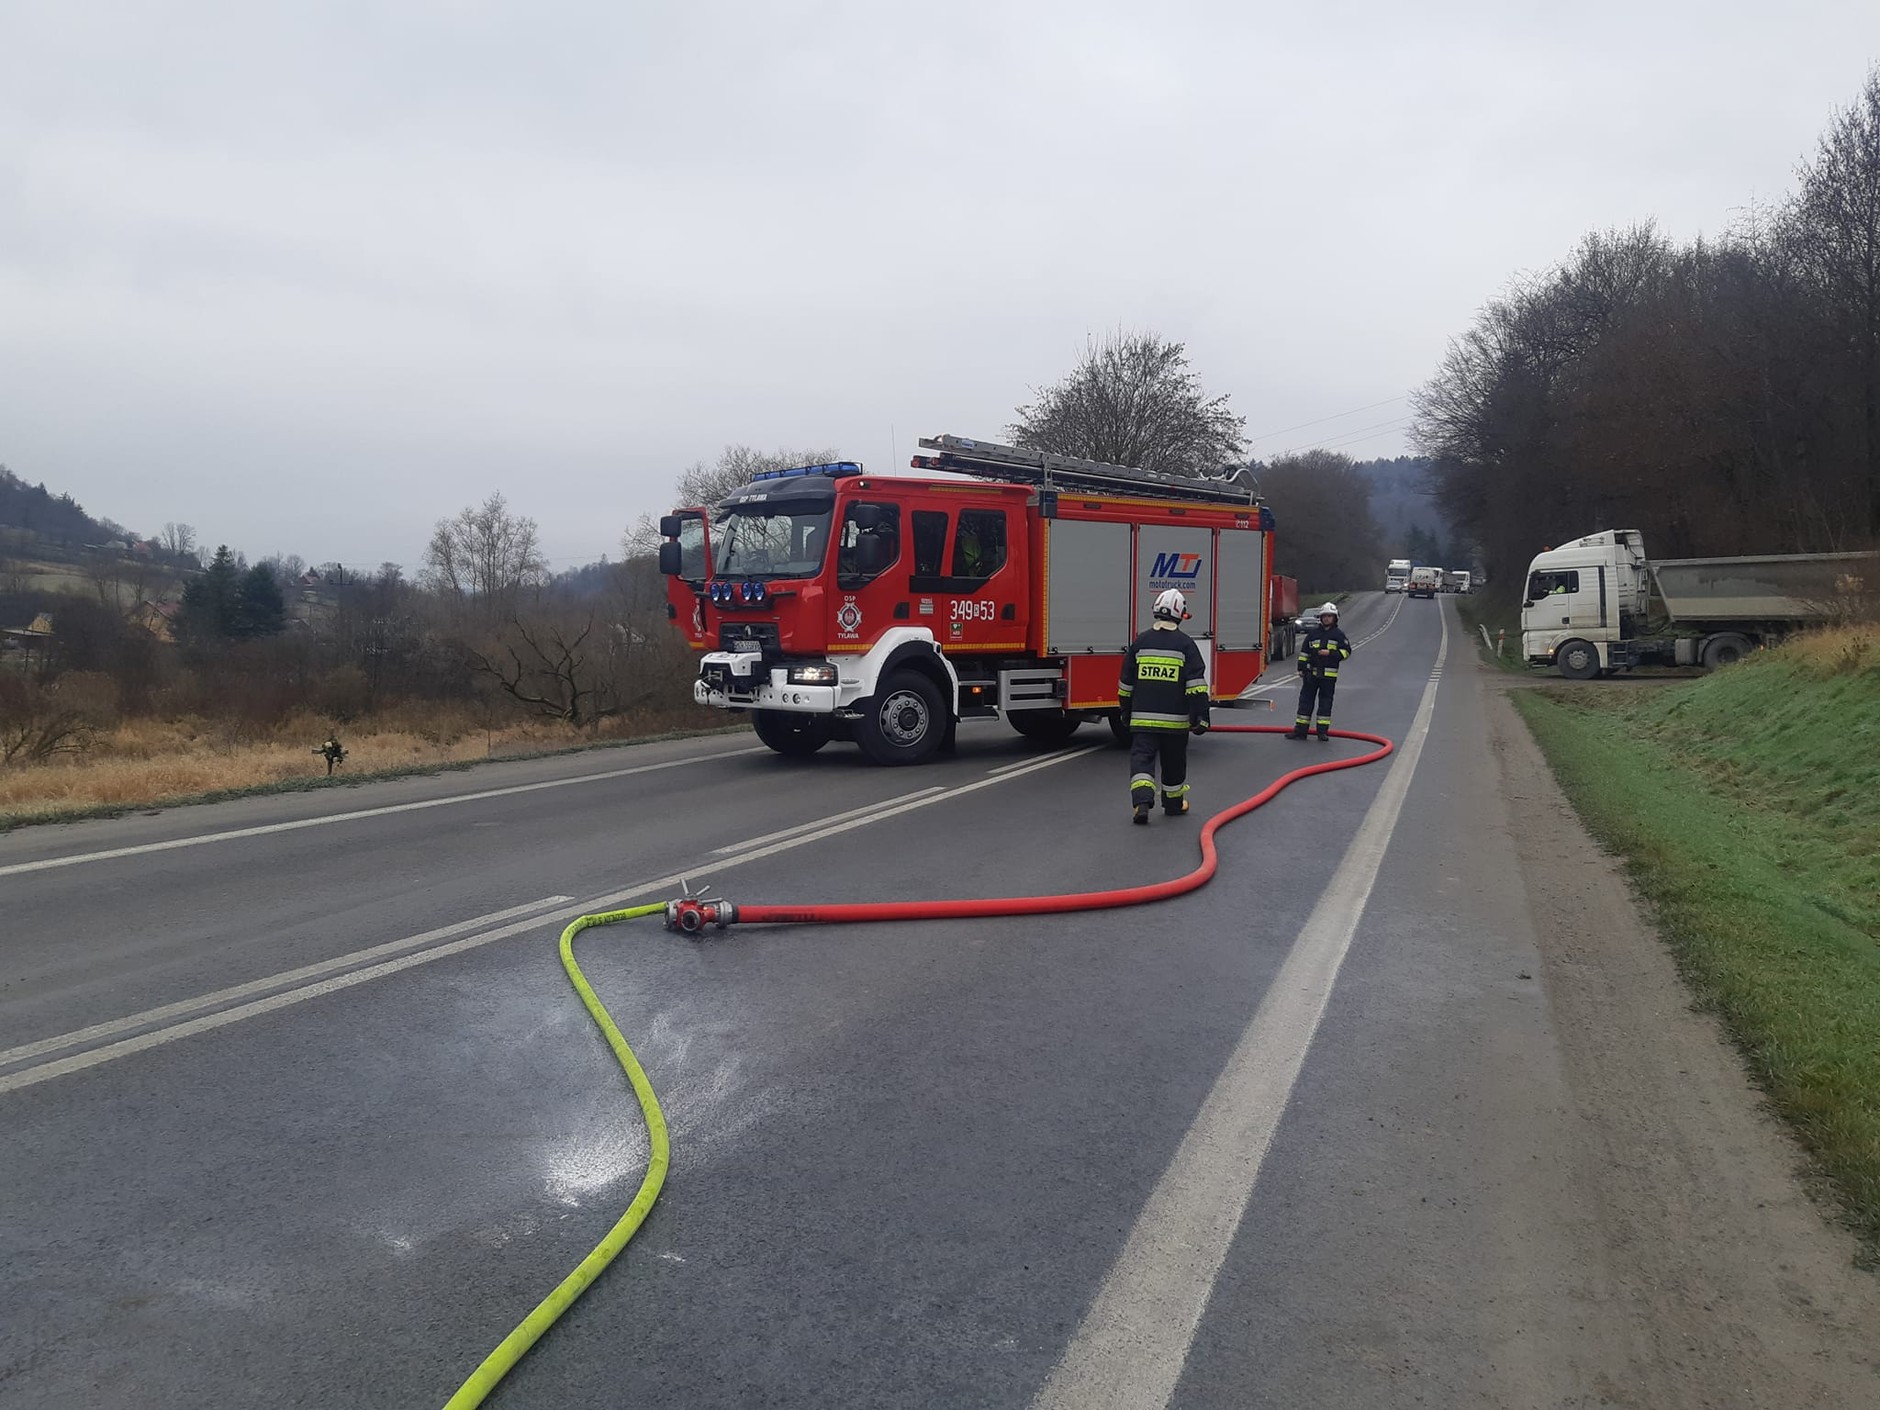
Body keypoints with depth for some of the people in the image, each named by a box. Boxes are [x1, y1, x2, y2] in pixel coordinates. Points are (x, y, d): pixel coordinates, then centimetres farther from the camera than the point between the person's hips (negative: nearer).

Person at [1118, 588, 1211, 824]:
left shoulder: (1140, 642, 4)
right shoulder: (1186, 644, -4)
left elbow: (1126, 683, 10)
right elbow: (1197, 684, -9)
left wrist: (1126, 712, 21)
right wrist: (1200, 716, -6)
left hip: (1142, 717, 1)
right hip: (1175, 719, -1)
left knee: (1141, 758, -1)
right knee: (1174, 762, 15)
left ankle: (1141, 800, -21)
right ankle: (1173, 803, 30)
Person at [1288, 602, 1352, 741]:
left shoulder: (1339, 635, 4)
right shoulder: (1313, 634, 10)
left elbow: (1346, 651, -1)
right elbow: (1304, 653, 11)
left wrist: (1330, 653, -14)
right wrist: (1301, 669, 4)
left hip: (1329, 675, -2)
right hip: (1312, 673, 2)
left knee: (1325, 702, 2)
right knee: (1306, 700, 2)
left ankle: (1323, 731, 8)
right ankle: (1300, 730, 5)